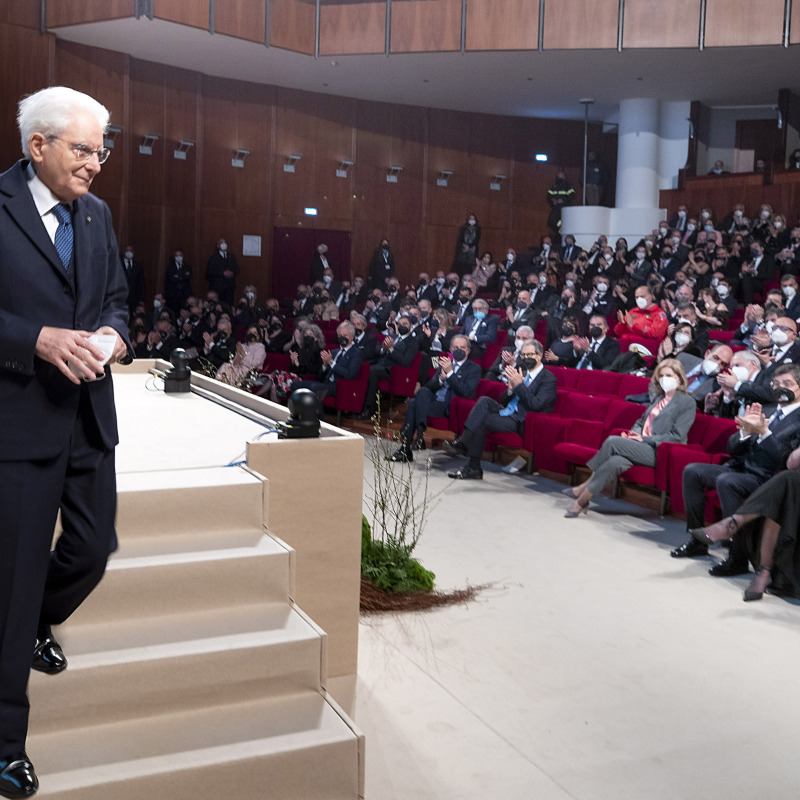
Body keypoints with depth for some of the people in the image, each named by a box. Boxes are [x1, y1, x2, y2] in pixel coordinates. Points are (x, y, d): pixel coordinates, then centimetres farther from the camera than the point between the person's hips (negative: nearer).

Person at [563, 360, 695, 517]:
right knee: (615, 462, -25)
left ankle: (584, 489, -17)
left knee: (612, 441, -24)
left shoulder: (687, 402, 0)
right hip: (643, 447, 7)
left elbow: (676, 436, -9)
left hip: (659, 452, -7)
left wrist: (644, 439, -14)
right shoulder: (658, 398, 24)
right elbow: (642, 421, 27)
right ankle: (582, 500, -26)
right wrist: (633, 433, 3)